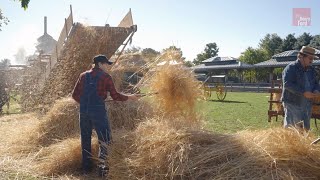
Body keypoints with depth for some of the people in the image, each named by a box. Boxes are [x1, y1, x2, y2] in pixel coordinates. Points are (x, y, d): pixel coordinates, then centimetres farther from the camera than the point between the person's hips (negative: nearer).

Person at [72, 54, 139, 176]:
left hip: (84, 111, 5)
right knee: (104, 139, 5)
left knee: (85, 139, 14)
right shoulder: (105, 77, -2)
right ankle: (101, 166, -3)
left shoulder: (83, 76, 11)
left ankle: (86, 167, 22)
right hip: (98, 111, -5)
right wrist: (129, 97, 10)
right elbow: (115, 96, -4)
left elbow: (75, 95, 11)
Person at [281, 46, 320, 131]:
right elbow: (287, 84, -21)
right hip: (292, 104, -7)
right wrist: (303, 92, -26)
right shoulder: (291, 68, -10)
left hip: (307, 105, 8)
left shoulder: (311, 70, 15)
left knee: (306, 128, 13)